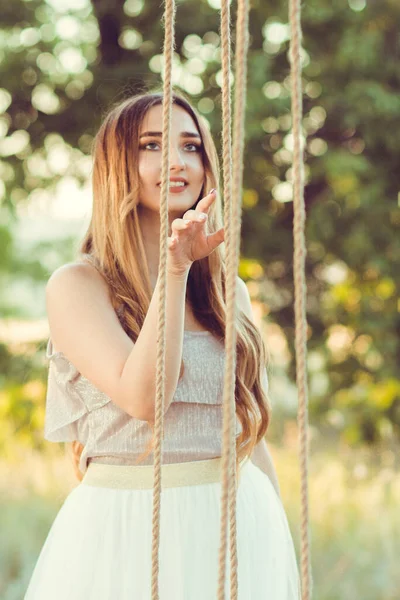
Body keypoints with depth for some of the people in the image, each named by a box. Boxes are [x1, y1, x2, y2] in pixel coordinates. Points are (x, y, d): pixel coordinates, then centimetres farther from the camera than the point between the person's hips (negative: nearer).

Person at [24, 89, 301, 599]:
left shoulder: (230, 292, 7)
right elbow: (142, 399, -20)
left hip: (236, 525, 4)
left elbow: (252, 429, 12)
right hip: (127, 531, -4)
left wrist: (280, 538, 12)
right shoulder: (76, 285, -7)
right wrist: (174, 269, -24)